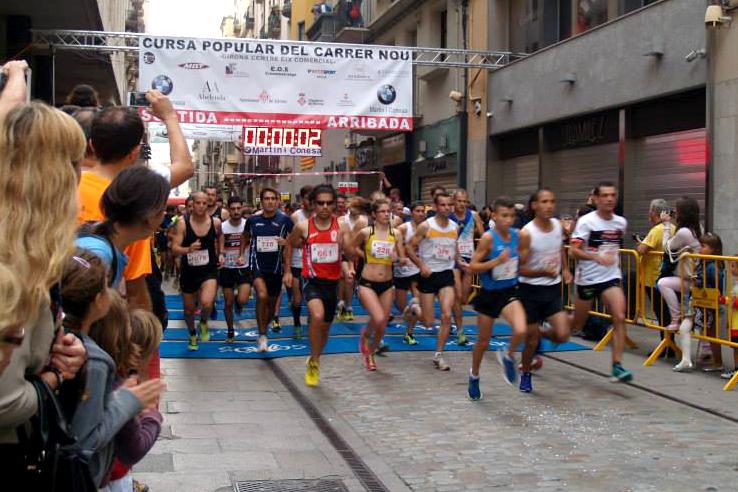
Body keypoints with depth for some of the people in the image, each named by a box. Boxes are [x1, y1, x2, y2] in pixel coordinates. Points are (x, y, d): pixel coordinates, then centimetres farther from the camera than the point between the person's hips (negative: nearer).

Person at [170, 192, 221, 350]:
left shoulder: (215, 223, -8)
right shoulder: (183, 223, -12)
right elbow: (174, 249, -17)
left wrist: (220, 255, 12)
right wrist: (188, 249, -33)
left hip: (209, 271, -1)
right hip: (188, 272, 1)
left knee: (206, 303, -26)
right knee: (189, 309, 16)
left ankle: (204, 323, 9)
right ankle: (192, 336, 45)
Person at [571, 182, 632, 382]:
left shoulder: (621, 222, 4)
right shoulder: (586, 221, -12)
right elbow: (574, 251, -20)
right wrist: (598, 257, -31)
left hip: (611, 277, 3)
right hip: (587, 278, -3)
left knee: (620, 317, -16)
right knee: (577, 324, 9)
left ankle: (617, 366, -12)